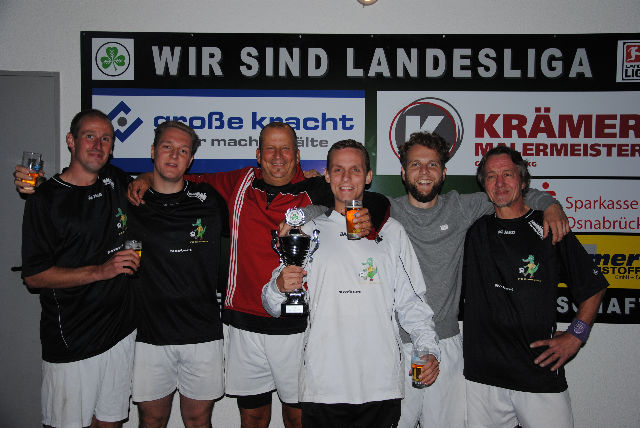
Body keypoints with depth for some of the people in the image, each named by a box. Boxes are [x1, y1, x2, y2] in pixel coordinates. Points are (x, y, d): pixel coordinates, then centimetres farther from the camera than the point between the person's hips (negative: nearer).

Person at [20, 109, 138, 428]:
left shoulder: (116, 182, 6)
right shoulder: (45, 199, -7)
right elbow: (34, 276, -10)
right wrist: (100, 271, -19)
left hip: (120, 330, 5)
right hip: (71, 343, -4)